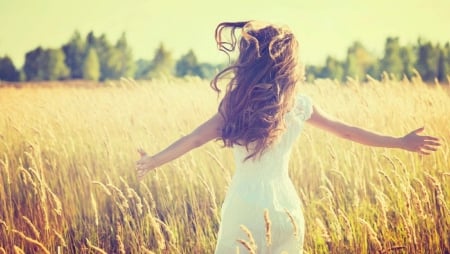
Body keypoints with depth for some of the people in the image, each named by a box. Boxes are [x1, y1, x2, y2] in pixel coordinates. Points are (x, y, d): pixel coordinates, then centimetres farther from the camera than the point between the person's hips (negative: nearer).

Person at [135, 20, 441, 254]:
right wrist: (402, 142, 18)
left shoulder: (236, 106, -10)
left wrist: (153, 161, 4)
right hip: (285, 204, 3)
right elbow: (348, 131, 7)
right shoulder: (301, 105, 0)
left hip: (246, 206, -3)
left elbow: (194, 139, -6)